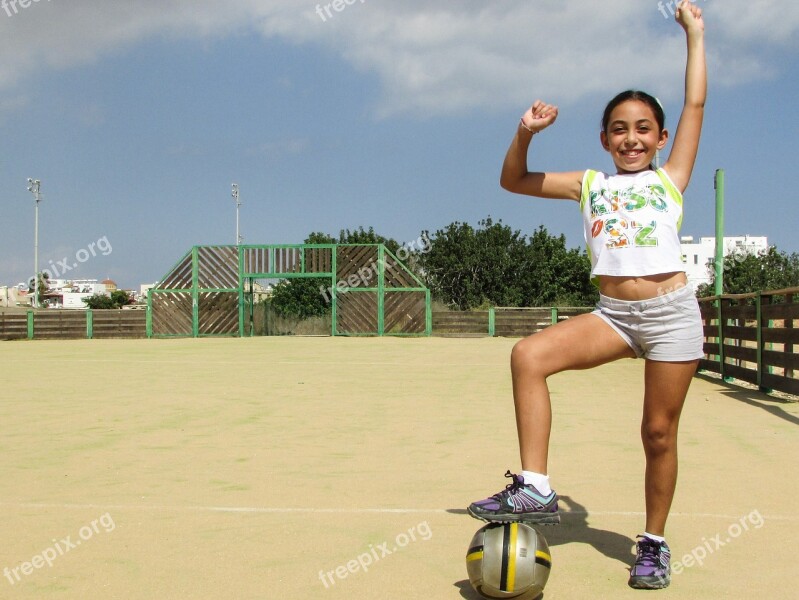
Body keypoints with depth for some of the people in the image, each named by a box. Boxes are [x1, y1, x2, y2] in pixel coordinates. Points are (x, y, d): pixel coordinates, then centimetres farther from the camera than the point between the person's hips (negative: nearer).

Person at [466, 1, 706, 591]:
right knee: (529, 355, -23)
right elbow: (513, 181, 17)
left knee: (659, 433, 4)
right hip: (612, 314, 2)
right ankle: (534, 489, -21)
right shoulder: (590, 185, 14)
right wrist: (526, 134, 1)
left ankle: (655, 543, 23)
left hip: (671, 312, -2)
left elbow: (696, 104, 7)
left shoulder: (671, 178, 9)